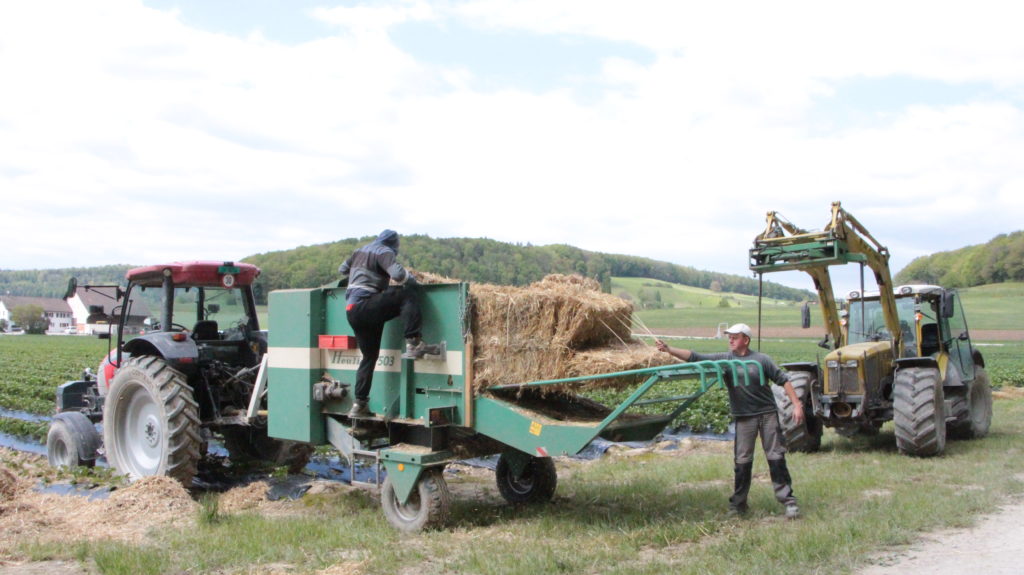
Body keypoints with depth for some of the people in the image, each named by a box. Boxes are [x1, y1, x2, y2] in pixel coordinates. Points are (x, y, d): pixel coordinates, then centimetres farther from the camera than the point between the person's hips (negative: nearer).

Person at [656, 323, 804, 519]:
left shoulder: (761, 360, -2)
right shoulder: (724, 359, 2)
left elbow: (783, 379, 2)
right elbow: (695, 357, -6)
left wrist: (797, 405, -5)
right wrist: (669, 350, -19)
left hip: (767, 414, -2)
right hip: (743, 417, 2)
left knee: (776, 458, 0)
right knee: (742, 462, 3)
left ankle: (788, 500, 7)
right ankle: (738, 504, 13)